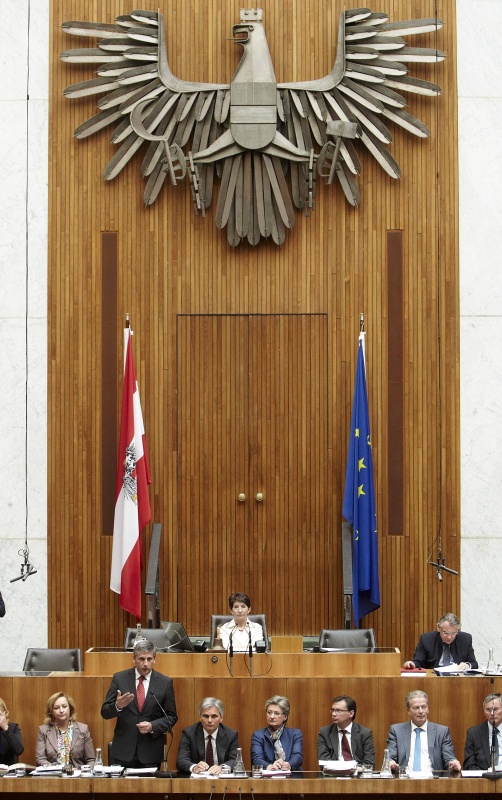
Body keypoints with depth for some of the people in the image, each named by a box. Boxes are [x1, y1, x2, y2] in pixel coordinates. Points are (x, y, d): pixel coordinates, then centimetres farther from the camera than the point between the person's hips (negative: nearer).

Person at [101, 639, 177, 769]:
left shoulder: (165, 682, 2)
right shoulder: (119, 679, 2)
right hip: (124, 750, 0)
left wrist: (152, 726, -12)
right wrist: (117, 706, -20)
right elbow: (105, 712, 2)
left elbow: (171, 717, 6)